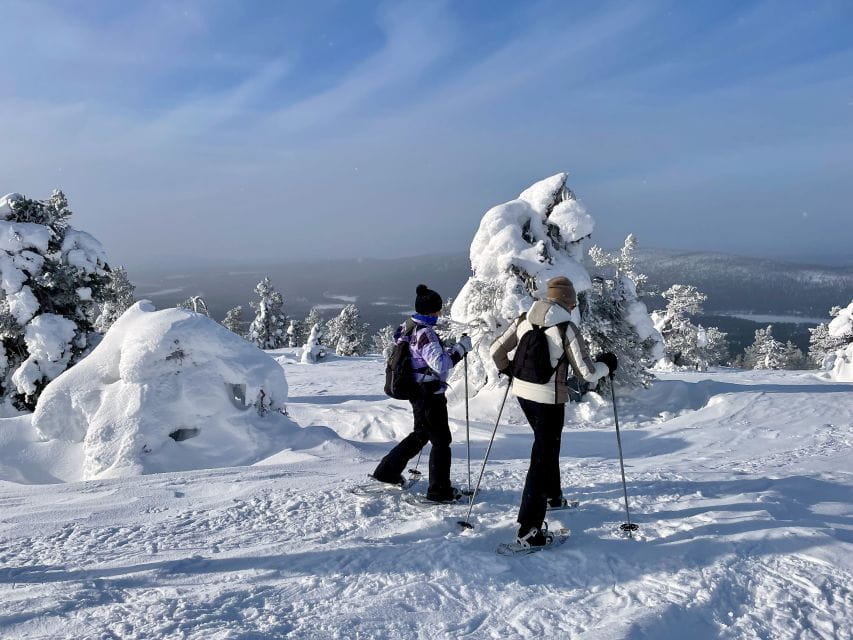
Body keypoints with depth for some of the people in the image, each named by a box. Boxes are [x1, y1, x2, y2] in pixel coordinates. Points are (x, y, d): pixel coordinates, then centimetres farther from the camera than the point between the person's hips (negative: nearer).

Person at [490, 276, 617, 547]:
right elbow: (586, 373, -13)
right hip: (549, 398, -6)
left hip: (522, 392, 6)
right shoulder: (567, 329, -16)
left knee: (546, 444, 28)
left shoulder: (524, 320, 0)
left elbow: (496, 351, 6)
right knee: (543, 457, -1)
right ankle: (528, 530, -2)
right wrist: (606, 364, 7)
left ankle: (552, 495, 47)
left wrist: (508, 370, 25)